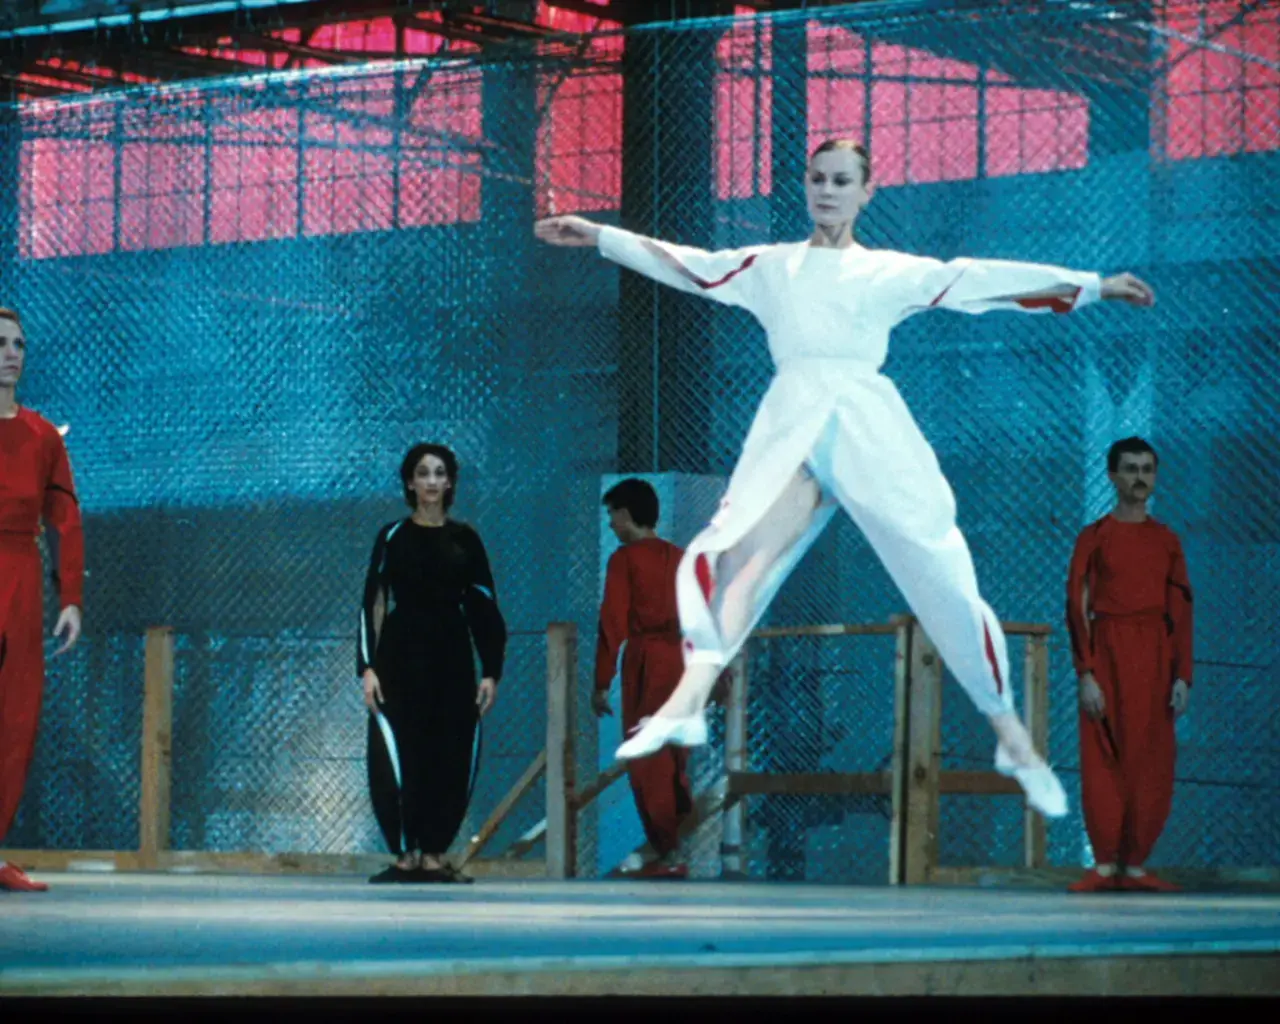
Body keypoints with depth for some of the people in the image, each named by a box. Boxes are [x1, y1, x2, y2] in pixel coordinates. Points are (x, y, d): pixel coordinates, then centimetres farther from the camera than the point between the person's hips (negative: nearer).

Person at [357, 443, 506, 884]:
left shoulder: (464, 540, 7)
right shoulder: (392, 537, 3)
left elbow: (484, 608, 8)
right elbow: (372, 605, 2)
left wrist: (491, 672, 2)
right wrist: (367, 667, -7)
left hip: (451, 661, 2)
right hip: (401, 660, -2)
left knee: (451, 760, 0)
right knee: (397, 758, -8)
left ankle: (434, 854, 8)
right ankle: (405, 855, -1)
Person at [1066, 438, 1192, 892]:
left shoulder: (1166, 540, 11)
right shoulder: (1094, 537, 2)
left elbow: (1181, 612, 10)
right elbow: (1076, 608, -2)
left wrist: (1182, 676, 0)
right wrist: (1086, 676, -11)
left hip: (1155, 661, 3)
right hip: (1108, 655, -3)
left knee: (1151, 766, 0)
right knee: (1104, 762, -5)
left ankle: (1135, 865, 6)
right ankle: (1105, 866, 0)